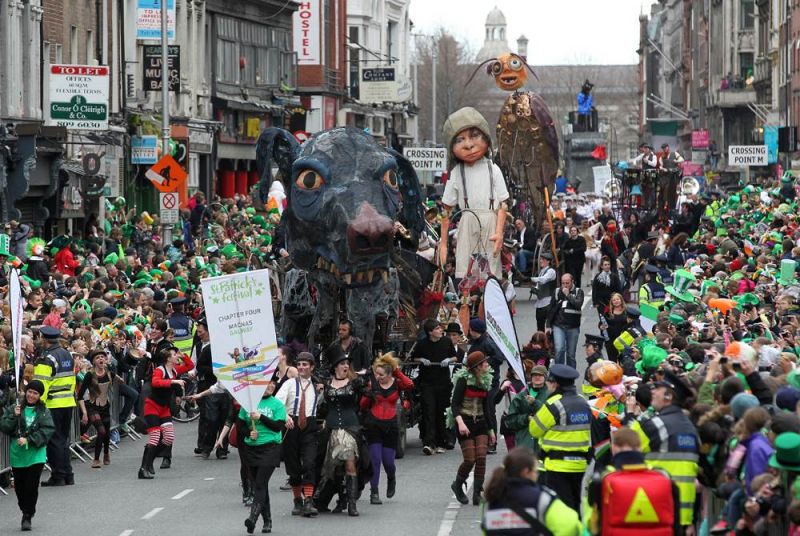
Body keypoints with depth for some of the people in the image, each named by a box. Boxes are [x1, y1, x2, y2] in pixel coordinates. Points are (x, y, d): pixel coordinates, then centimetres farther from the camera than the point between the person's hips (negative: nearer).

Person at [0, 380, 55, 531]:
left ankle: (27, 517, 4)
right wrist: (14, 416, -17)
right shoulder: (14, 408, 3)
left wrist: (29, 440, -16)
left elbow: (48, 430, -8)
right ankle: (26, 511, 31)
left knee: (32, 486, -7)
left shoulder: (43, 411, 2)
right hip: (17, 454, 1)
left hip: (36, 454, -1)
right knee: (19, 486, 8)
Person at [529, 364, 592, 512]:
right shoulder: (583, 404, 8)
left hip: (558, 465, -7)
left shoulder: (554, 405, -15)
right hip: (579, 465, 7)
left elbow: (535, 430, -6)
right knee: (574, 505, 17)